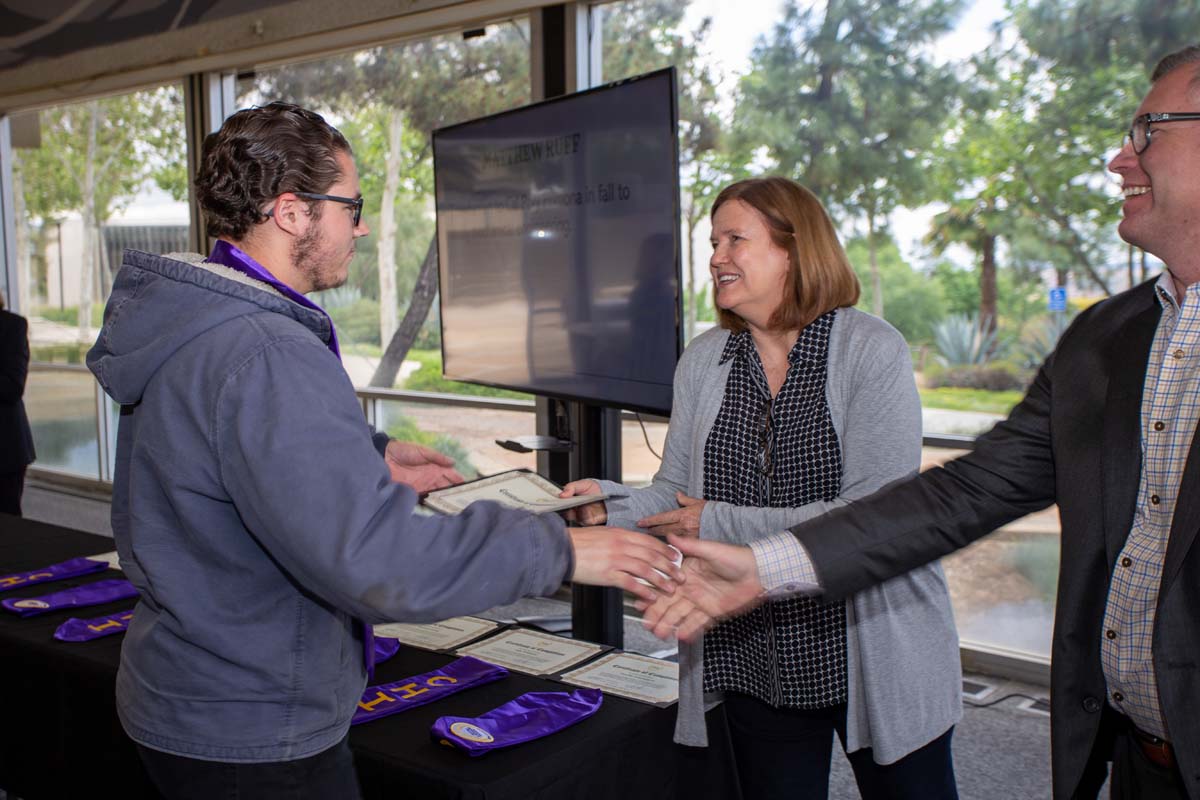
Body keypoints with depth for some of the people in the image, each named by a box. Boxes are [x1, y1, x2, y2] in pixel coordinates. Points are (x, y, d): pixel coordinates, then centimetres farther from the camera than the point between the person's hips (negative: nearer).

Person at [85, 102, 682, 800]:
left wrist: (370, 458, 12)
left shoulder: (188, 325, 5)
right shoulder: (266, 360, -30)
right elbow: (372, 557, -35)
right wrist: (557, 550, -27)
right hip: (250, 741, -10)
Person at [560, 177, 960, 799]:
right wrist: (613, 503, -17)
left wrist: (722, 525, -19)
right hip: (754, 661, 4)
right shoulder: (704, 361, 4)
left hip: (874, 657, -3)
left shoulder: (872, 350, -12)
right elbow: (677, 494, 4)